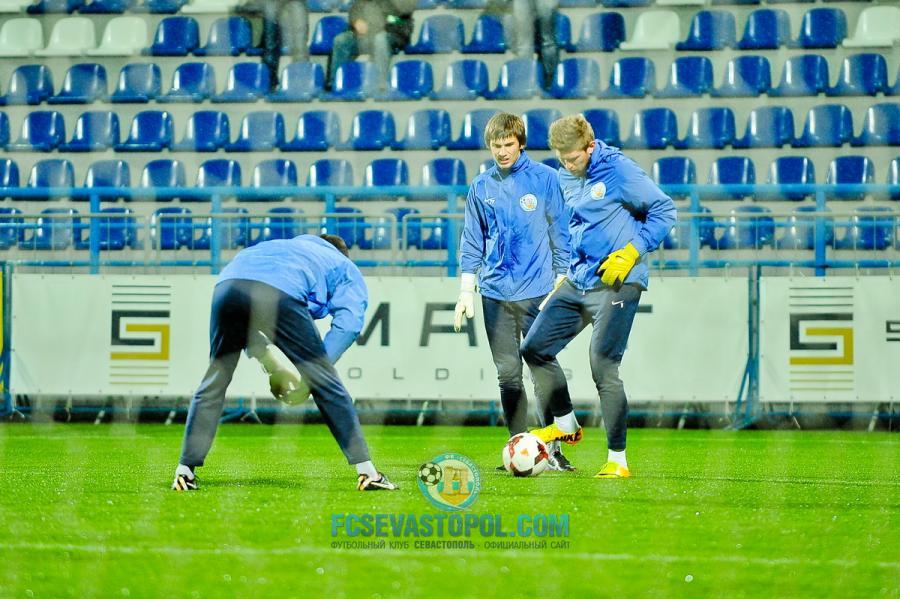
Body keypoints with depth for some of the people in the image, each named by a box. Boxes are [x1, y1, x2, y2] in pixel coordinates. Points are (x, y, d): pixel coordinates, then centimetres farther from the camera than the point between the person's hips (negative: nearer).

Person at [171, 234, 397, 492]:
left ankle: (185, 471, 15)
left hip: (228, 282, 4)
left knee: (215, 381, 18)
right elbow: (348, 323, 11)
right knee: (325, 383, 7)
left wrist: (270, 364, 32)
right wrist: (311, 376, 10)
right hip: (279, 294, -4)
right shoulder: (347, 270, 33)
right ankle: (367, 472, 7)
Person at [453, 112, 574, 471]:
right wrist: (466, 291, 10)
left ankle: (555, 448, -4)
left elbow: (560, 234, 2)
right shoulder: (481, 186, 9)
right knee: (508, 374, 4)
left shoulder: (544, 178, 0)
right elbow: (472, 242, 15)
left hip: (535, 292, -3)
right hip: (495, 293, 3)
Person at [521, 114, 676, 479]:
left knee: (603, 368, -11)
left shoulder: (620, 171, -12)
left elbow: (664, 210, -10)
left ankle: (617, 460, -2)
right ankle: (565, 425, 23)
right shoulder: (565, 178, 9)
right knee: (534, 349, 5)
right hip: (576, 284, 8)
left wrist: (632, 253, -17)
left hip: (616, 285, -8)